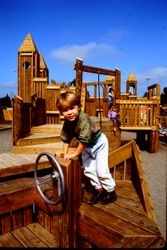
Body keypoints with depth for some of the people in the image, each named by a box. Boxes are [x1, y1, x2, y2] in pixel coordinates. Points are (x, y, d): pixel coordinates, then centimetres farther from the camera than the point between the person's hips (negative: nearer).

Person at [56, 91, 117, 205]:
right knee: (88, 170, 7)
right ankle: (99, 189, 27)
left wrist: (75, 154, -26)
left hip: (98, 142, -6)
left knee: (101, 170, -5)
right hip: (86, 146, 7)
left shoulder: (84, 119, -35)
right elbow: (66, 138, -3)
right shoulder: (67, 123, -13)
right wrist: (65, 153, -12)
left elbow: (83, 140, -34)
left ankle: (111, 191, 17)